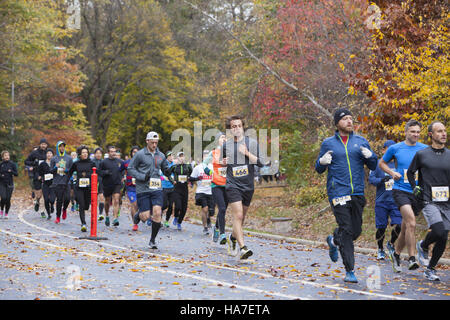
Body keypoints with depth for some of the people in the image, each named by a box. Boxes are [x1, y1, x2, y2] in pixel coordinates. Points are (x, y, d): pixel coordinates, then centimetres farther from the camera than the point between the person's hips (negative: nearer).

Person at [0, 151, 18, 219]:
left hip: (9, 184, 0)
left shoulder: (12, 164, 2)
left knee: (8, 199, -1)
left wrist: (11, 171, -17)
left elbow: (16, 174, 0)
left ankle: (6, 213, 14)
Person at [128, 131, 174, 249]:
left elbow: (165, 168, 23)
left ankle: (153, 240, 5)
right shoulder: (140, 154, -3)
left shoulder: (160, 155, 10)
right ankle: (137, 215, 34)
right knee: (145, 216, -5)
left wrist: (167, 171, -1)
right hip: (143, 190, -3)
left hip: (157, 189, 3)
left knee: (157, 214, -10)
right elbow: (130, 169, -1)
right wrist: (142, 177, -14)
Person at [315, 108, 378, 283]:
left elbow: (373, 166, 13)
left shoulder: (361, 141, 11)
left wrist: (370, 156, -9)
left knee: (356, 230, 6)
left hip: (358, 193, 3)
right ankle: (350, 271, -4)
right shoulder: (328, 143, 6)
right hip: (338, 192, -3)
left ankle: (333, 241, 37)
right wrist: (322, 161, -12)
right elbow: (318, 169, 11)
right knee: (346, 230, -10)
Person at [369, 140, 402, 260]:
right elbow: (371, 179, -4)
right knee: (381, 228, 1)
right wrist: (381, 180, -20)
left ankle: (391, 244, 17)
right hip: (381, 201, -1)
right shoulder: (378, 164, 2)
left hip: (396, 201, 1)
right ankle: (380, 250, 23)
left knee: (398, 225, -11)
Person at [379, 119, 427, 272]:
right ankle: (412, 259, -22)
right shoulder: (395, 148, 2)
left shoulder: (425, 149, 5)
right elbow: (382, 163, 16)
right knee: (411, 222, -23)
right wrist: (392, 173, -2)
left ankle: (396, 253, 33)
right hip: (400, 190, -3)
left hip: (417, 192, 3)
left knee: (406, 227, 11)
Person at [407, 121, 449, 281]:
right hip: (429, 202, -4)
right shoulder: (421, 154, 1)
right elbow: (410, 172, 15)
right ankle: (423, 246, 9)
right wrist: (415, 188, 4)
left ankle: (430, 269, 19)